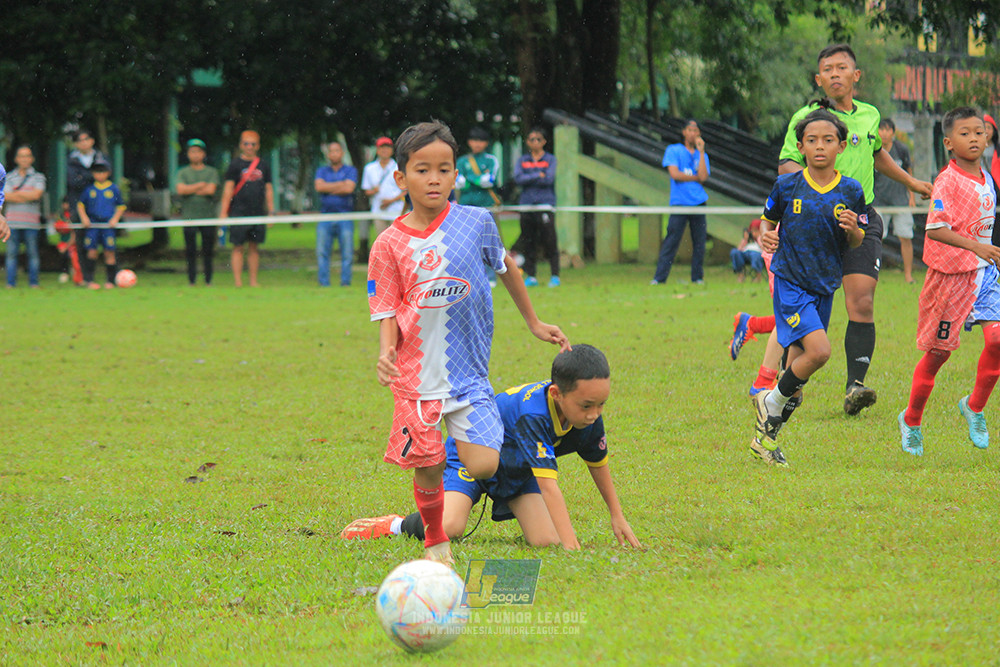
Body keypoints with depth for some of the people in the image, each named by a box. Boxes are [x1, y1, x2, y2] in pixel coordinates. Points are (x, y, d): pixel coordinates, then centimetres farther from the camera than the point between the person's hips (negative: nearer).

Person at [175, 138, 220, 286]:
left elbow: (211, 190, -9)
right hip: (189, 217, 1)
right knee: (190, 251, -1)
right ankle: (191, 280, 4)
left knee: (208, 250, 0)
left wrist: (191, 190, -5)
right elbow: (180, 190, -7)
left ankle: (208, 280, 7)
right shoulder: (183, 173, 9)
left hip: (208, 217, -1)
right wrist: (201, 185, -7)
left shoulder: (212, 172, 7)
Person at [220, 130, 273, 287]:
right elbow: (228, 189, -1)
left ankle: (253, 281, 11)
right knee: (238, 248, -3)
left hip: (258, 214, 3)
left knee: (254, 248, 7)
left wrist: (271, 212, 9)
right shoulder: (235, 165, 2)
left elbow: (269, 190, 15)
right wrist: (223, 212, -7)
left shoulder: (263, 166, 11)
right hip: (239, 213, -3)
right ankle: (238, 282, -3)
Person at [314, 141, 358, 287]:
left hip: (345, 216, -2)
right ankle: (324, 283, -1)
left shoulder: (350, 170, 9)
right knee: (322, 252, -5)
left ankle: (345, 282, 0)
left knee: (347, 252, -6)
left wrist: (329, 189, -2)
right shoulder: (322, 171, 17)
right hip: (325, 216, 2)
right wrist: (340, 184, -3)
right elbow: (319, 186, -3)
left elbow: (349, 188, -8)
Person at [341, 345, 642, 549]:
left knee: (547, 541, -17)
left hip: (518, 470, 6)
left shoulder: (589, 415, -18)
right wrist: (571, 544, -50)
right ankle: (399, 525, 2)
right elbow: (548, 484, -45)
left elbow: (598, 462, 3)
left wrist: (617, 516, 12)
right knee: (448, 528, -31)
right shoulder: (532, 414, -40)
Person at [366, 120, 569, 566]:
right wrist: (386, 351, -22)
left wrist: (534, 323, 27)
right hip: (417, 374, -1)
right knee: (427, 467, 0)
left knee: (483, 466, -13)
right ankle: (435, 544, 24)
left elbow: (505, 267, 18)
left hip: (469, 371, 1)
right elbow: (388, 313, -1)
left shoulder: (476, 223, -1)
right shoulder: (389, 245, -4)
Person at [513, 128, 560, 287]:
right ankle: (530, 276, 10)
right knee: (528, 242, 3)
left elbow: (549, 179, -8)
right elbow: (518, 178, -3)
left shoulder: (550, 159, 6)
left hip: (545, 204, -3)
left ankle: (555, 276, -3)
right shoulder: (522, 160, 13)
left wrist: (528, 179, -2)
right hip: (527, 204, 3)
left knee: (549, 241, -7)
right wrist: (538, 176, -9)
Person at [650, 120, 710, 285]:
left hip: (698, 202, 3)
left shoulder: (702, 155, 15)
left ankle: (697, 277, 10)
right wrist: (696, 177, 0)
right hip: (679, 202, -3)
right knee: (671, 241, -9)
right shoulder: (673, 150, 7)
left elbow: (703, 177, -2)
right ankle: (659, 277, -8)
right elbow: (674, 174, -7)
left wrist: (701, 152, -2)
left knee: (699, 242, 1)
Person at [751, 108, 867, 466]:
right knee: (818, 350, -22)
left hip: (824, 287, 4)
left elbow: (857, 243, 8)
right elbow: (768, 220, 11)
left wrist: (853, 230, -14)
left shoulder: (851, 192, 0)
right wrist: (765, 238, -11)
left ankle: (766, 438, 22)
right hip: (790, 281, -4)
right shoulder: (787, 186, -4)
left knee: (798, 366, 8)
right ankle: (771, 402, 2)